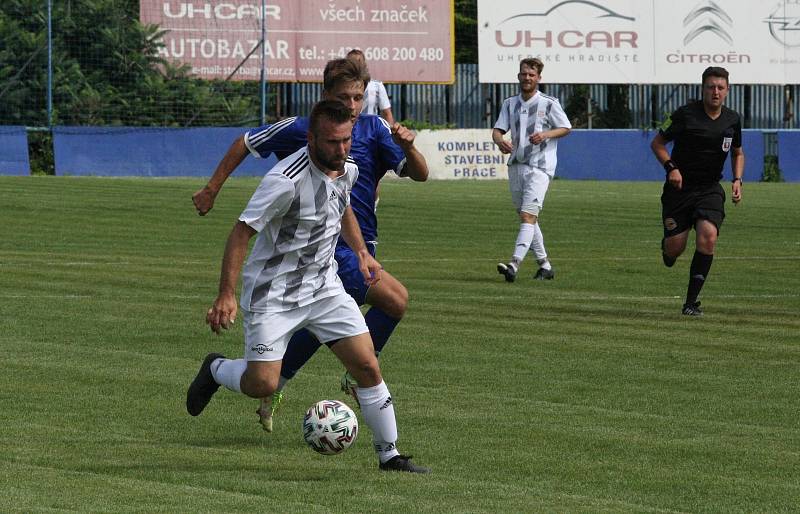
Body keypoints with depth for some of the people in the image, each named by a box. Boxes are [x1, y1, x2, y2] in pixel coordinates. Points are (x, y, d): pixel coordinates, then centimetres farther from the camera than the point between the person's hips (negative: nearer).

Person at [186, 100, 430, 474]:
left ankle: (389, 456, 9)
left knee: (368, 366, -2)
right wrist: (226, 295, -27)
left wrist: (361, 251, 14)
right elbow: (241, 232, -22)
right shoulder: (286, 180, -26)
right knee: (262, 384, -11)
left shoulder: (348, 170, -1)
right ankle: (216, 370, 23)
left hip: (324, 286, 6)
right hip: (273, 292, -6)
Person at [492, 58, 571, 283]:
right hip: (516, 165, 6)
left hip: (539, 167, -6)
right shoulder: (510, 104, 11)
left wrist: (545, 134, -16)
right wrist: (500, 141, -17)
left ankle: (514, 265, -28)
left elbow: (565, 128, 3)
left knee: (528, 216, -17)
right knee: (527, 218, 11)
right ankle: (545, 265, 22)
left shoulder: (549, 103, -3)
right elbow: (497, 129, 7)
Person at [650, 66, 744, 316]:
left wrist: (737, 180, 5)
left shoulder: (732, 120, 4)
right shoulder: (686, 114, -9)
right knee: (675, 248, -6)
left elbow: (737, 153, 21)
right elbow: (657, 142, 0)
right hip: (679, 187, -2)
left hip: (710, 190, 2)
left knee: (708, 236, -22)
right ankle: (666, 246, 36)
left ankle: (691, 302, -13)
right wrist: (670, 167, -16)